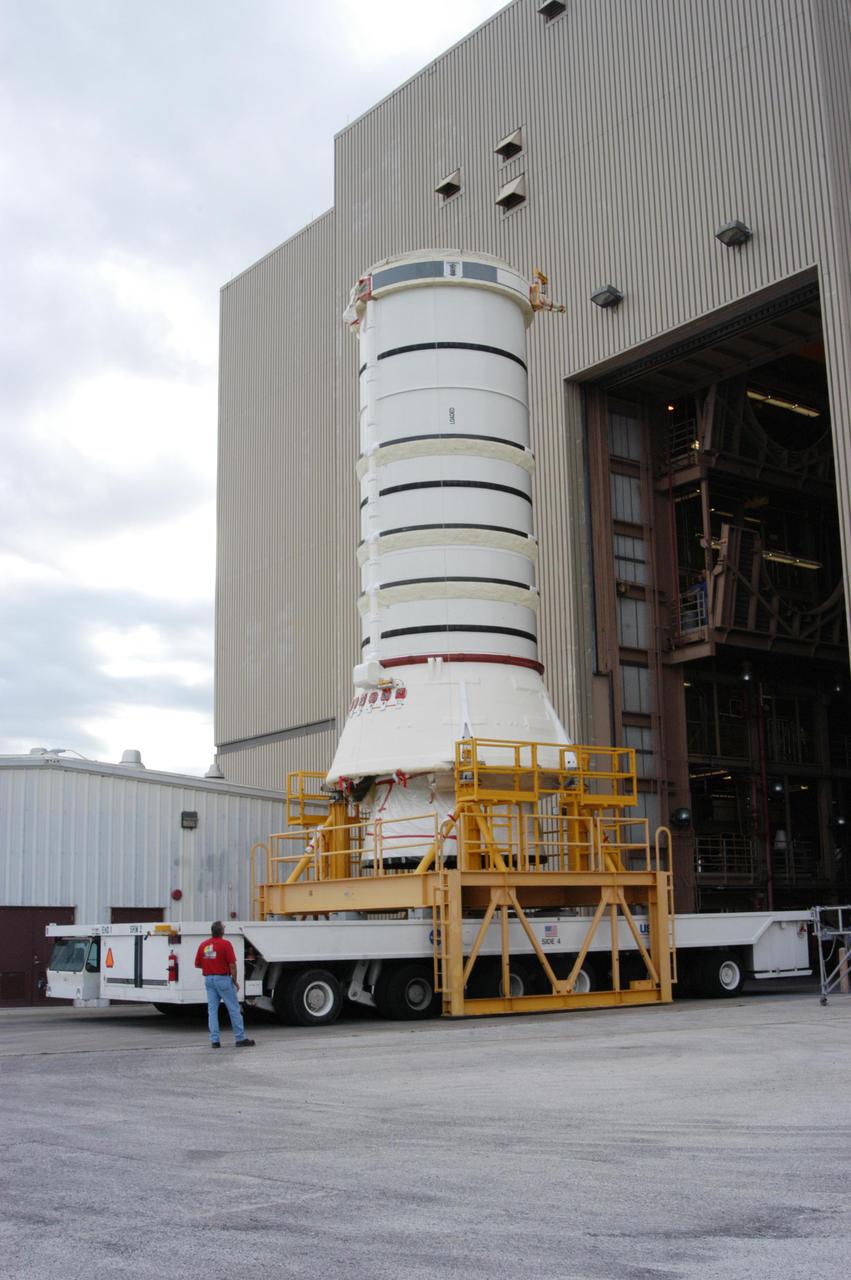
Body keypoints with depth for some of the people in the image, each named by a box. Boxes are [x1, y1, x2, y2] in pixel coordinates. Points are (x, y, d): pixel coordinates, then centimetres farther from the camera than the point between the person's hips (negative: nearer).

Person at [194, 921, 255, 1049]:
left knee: (212, 1010, 8)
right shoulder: (225, 944, -11)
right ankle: (240, 1039, 6)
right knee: (234, 1009, 3)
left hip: (208, 979, 5)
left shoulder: (203, 945, 4)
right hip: (223, 979, -5)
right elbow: (232, 965, -13)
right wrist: (235, 981, -3)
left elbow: (197, 964, 10)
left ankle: (214, 1040, 6)